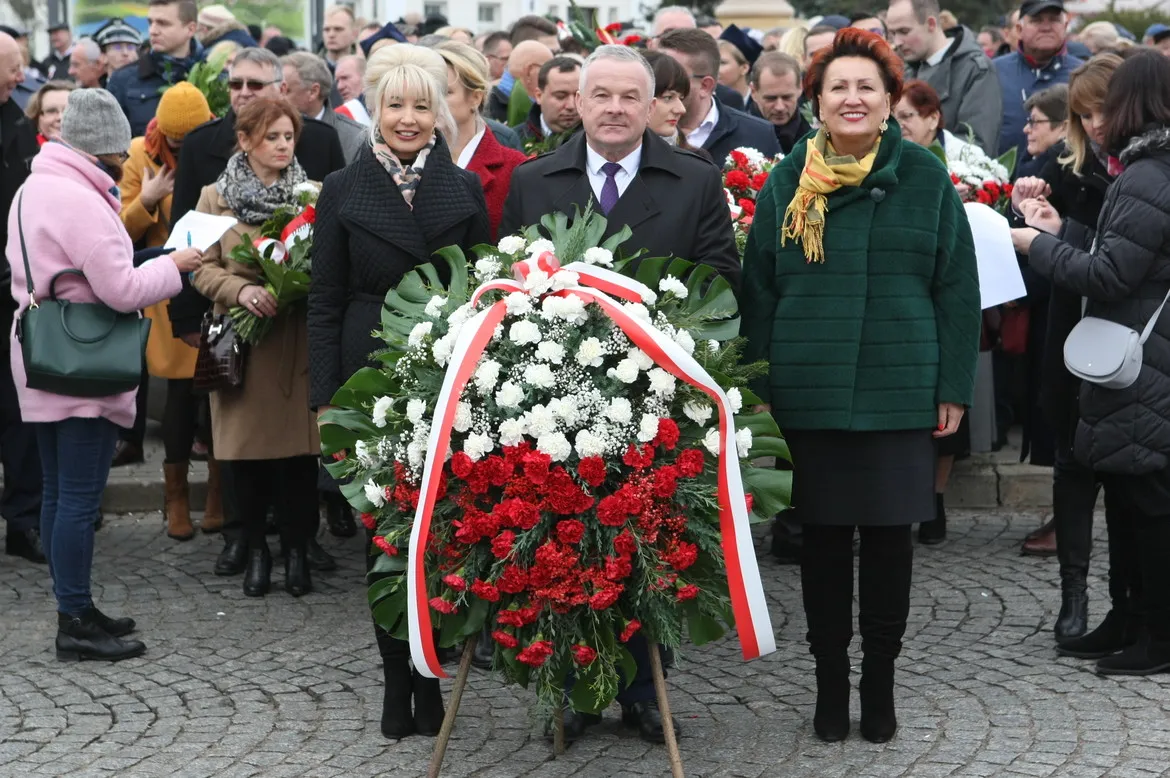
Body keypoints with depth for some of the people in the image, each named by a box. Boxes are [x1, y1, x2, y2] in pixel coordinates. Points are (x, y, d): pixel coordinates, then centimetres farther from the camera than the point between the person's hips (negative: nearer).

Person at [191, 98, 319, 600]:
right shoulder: (215, 197, 5)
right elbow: (204, 269, 1)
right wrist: (241, 289, -17)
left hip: (298, 343, 0)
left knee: (298, 450, -2)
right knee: (245, 450, 2)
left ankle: (296, 550, 11)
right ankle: (255, 549, 17)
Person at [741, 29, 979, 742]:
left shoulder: (926, 179, 1)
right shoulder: (787, 183, 5)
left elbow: (956, 289, 2)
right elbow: (760, 290, 8)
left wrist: (955, 388, -2)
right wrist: (760, 386, 4)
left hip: (902, 392, -1)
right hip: (810, 395, 1)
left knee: (890, 535, 4)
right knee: (823, 535, 7)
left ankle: (880, 680, 18)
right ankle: (830, 680, 18)